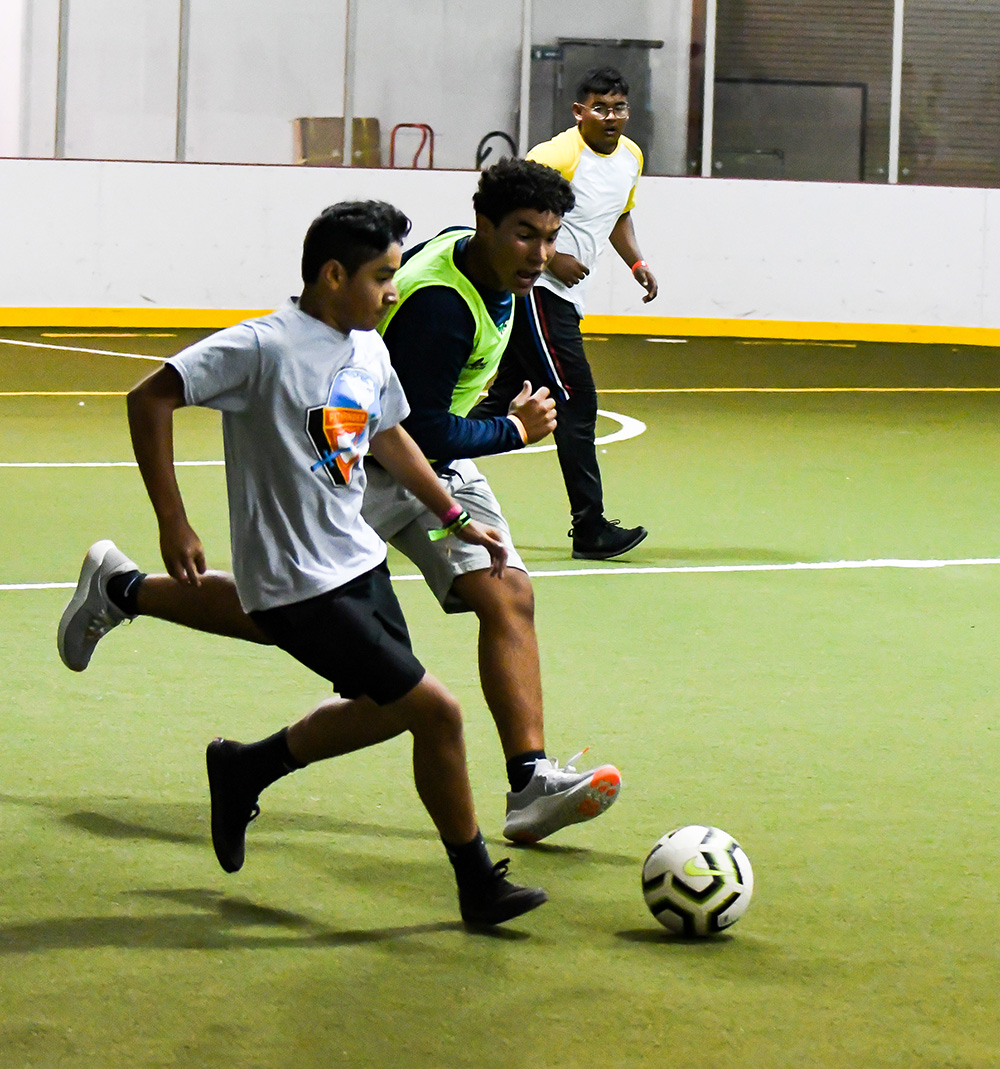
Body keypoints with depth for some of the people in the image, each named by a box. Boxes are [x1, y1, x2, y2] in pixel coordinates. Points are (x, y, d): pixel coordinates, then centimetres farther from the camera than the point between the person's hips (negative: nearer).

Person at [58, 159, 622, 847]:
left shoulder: (494, 270, -2)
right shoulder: (439, 304, -31)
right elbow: (418, 430, -30)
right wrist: (514, 431, -17)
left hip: (435, 467, 8)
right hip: (363, 465, -8)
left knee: (510, 598, -11)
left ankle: (530, 784, -17)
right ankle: (119, 590, 28)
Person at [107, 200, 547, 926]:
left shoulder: (369, 350, 7)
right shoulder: (264, 347, -19)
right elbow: (150, 400, -19)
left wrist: (454, 518, 26)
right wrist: (173, 523, -20)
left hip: (359, 560, 9)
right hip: (299, 585, -9)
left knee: (386, 712, 21)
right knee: (436, 711, -9)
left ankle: (245, 769, 40)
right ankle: (479, 886, 5)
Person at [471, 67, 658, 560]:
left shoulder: (631, 156, 11)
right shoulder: (557, 156, -17)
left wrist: (636, 262, 13)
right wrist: (551, 257, -20)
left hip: (565, 296, 9)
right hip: (536, 292, -9)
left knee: (498, 397, 13)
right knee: (576, 402, -11)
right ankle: (590, 528, -10)